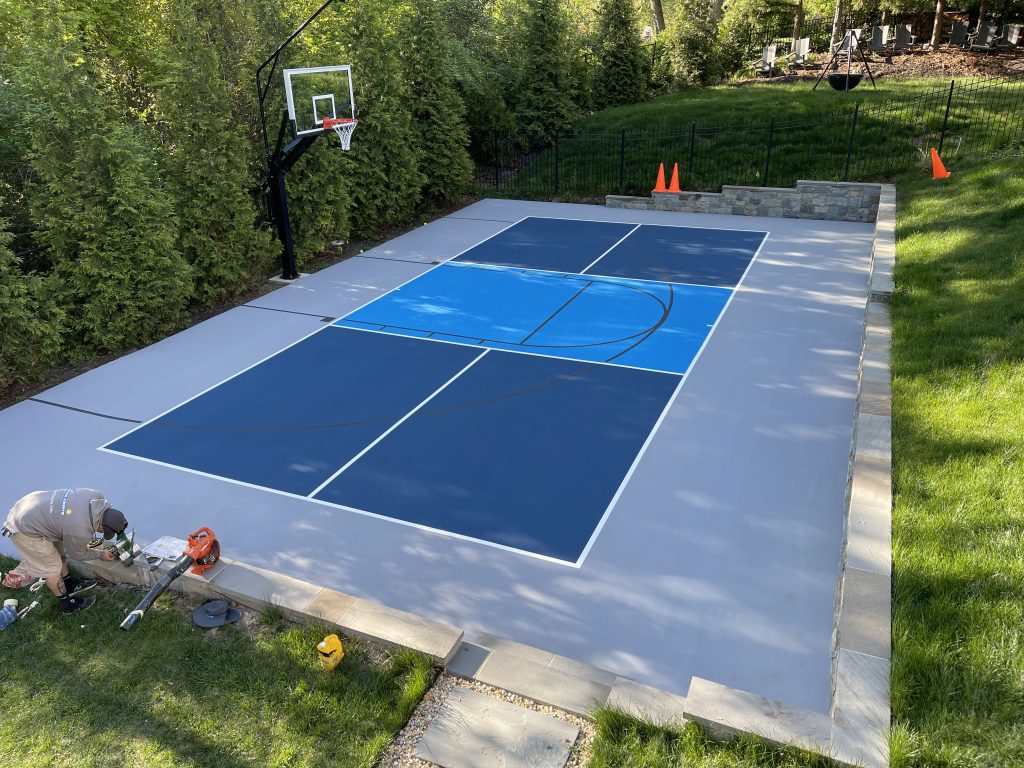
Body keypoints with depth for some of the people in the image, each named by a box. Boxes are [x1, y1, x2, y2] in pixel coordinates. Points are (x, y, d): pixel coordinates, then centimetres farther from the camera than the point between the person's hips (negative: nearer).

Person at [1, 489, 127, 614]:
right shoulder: (81, 532, -32)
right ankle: (67, 603, 24)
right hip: (25, 531, -8)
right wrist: (101, 554, 8)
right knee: (53, 567, 7)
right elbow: (77, 554, -7)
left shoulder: (96, 496, -15)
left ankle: (69, 583, 43)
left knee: (59, 552, 23)